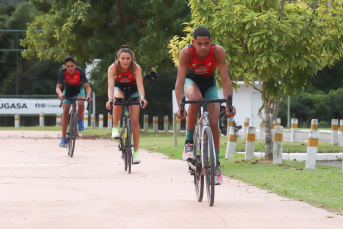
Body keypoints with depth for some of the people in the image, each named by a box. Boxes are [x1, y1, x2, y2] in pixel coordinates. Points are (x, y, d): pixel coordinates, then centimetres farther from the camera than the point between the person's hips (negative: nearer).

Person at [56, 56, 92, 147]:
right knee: (65, 111, -16)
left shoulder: (80, 71, -30)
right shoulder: (62, 72, -28)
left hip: (79, 89, -1)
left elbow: (87, 86, -34)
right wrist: (60, 94, -56)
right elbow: (58, 87, -33)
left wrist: (88, 96, -54)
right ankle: (63, 138, -11)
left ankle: (80, 121, -1)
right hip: (68, 90, 1)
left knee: (80, 103, -33)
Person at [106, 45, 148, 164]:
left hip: (133, 90, 0)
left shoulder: (136, 68, -31)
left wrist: (142, 98, -58)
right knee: (118, 100, -37)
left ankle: (136, 151, -2)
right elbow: (111, 85, -39)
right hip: (119, 88, 0)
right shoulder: (113, 68, -30)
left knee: (135, 120, -9)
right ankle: (115, 127, -17)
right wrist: (110, 99, -57)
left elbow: (140, 85, -40)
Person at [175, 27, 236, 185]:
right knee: (195, 97, -37)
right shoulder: (186, 52, -32)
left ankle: (216, 165, 4)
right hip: (191, 80, -1)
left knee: (213, 123, -11)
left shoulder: (218, 52, -31)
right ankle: (189, 143, -25)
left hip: (209, 84, 1)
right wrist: (179, 106, -46)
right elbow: (180, 81, -34)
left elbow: (226, 80, -31)